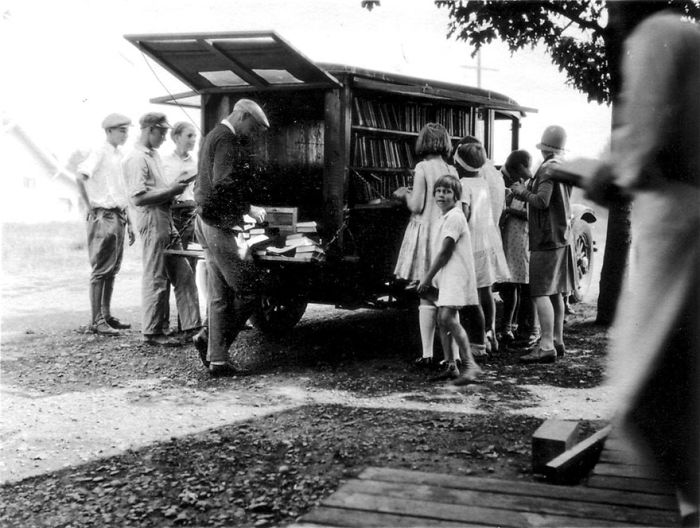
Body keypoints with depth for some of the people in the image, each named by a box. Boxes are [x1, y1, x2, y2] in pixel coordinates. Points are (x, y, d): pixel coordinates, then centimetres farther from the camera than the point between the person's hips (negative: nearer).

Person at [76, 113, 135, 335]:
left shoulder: (120, 156, 16)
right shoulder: (100, 153, -9)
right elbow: (80, 177, -24)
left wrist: (128, 223, 19)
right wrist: (89, 207, -17)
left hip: (118, 217, 8)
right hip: (104, 216, -8)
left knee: (112, 269, 12)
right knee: (101, 270, -6)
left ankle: (106, 315, 20)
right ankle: (96, 320, -3)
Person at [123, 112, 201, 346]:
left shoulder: (153, 155, 18)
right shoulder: (137, 158, -13)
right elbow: (139, 197, -21)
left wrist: (174, 187, 7)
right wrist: (171, 191, -16)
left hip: (166, 221, 10)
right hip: (152, 222, -10)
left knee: (183, 275, 10)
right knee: (155, 279, -2)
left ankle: (191, 326, 15)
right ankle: (152, 332, 7)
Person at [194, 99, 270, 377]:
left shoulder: (214, 136, 22)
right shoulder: (227, 140, -10)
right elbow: (224, 185, -22)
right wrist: (249, 208, -14)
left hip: (208, 223, 11)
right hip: (221, 225, -11)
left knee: (220, 296, 10)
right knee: (247, 291, -8)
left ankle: (217, 358, 11)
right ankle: (214, 347, -3)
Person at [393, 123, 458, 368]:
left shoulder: (422, 168, -9)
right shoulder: (452, 170, 5)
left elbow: (416, 206, -12)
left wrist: (405, 194, 8)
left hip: (426, 233, -4)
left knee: (426, 298, -1)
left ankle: (427, 354, -1)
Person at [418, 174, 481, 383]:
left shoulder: (454, 217, -11)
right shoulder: (444, 217, 18)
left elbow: (445, 252, -15)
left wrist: (427, 277, -11)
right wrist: (429, 277, 16)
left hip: (456, 275, -10)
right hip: (445, 277, 10)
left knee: (448, 317, -20)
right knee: (442, 319, 9)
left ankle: (470, 364, -19)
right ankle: (451, 366, 15)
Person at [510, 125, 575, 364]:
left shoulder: (548, 169, -15)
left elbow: (542, 201, -24)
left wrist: (522, 192, -8)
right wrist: (526, 190, 14)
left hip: (547, 238, -10)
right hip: (562, 236, 10)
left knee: (541, 293, -10)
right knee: (555, 293, 16)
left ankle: (546, 346, -13)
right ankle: (557, 341, 24)